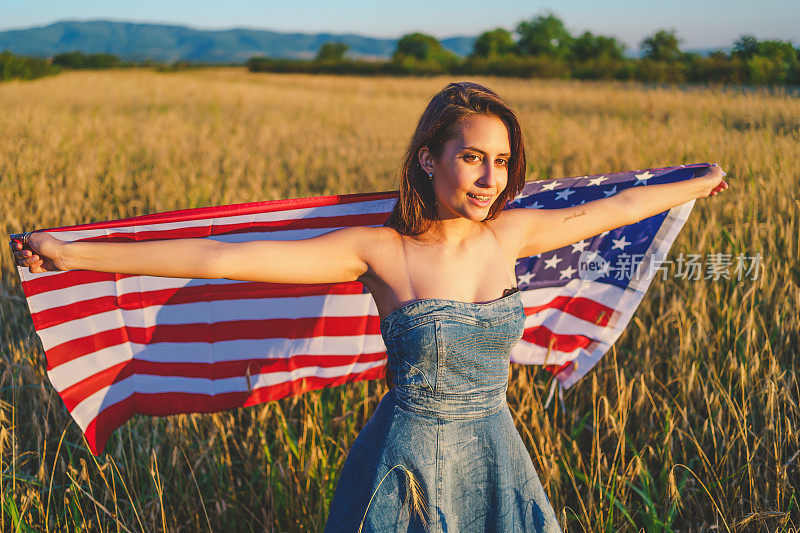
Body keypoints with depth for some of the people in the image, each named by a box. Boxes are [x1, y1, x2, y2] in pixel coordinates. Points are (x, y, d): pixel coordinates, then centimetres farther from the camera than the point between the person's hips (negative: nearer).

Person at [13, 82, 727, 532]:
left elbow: (608, 209, 14)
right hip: (406, 465, -4)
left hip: (494, 460, 4)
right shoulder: (378, 250, -15)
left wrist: (696, 183, 28)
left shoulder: (509, 232, -2)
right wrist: (75, 255, -20)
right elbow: (225, 257, -19)